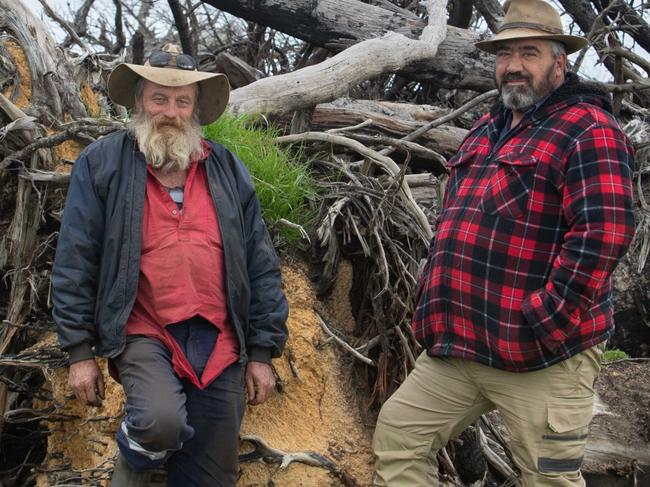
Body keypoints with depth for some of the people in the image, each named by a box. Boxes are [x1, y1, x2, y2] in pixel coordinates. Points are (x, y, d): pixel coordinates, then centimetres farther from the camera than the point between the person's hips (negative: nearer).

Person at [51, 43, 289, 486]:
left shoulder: (227, 169, 8)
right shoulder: (102, 163, 0)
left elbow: (261, 264, 9)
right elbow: (75, 261, -1)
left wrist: (263, 352, 5)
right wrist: (80, 351, -4)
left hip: (219, 343, 3)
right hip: (144, 333, -3)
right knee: (161, 423, -31)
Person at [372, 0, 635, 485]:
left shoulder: (587, 129, -9)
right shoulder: (485, 131, 18)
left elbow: (603, 233, -20)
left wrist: (544, 324, -20)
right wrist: (434, 296, 17)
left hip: (542, 357, -8)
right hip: (455, 345, 8)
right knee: (398, 436, 11)